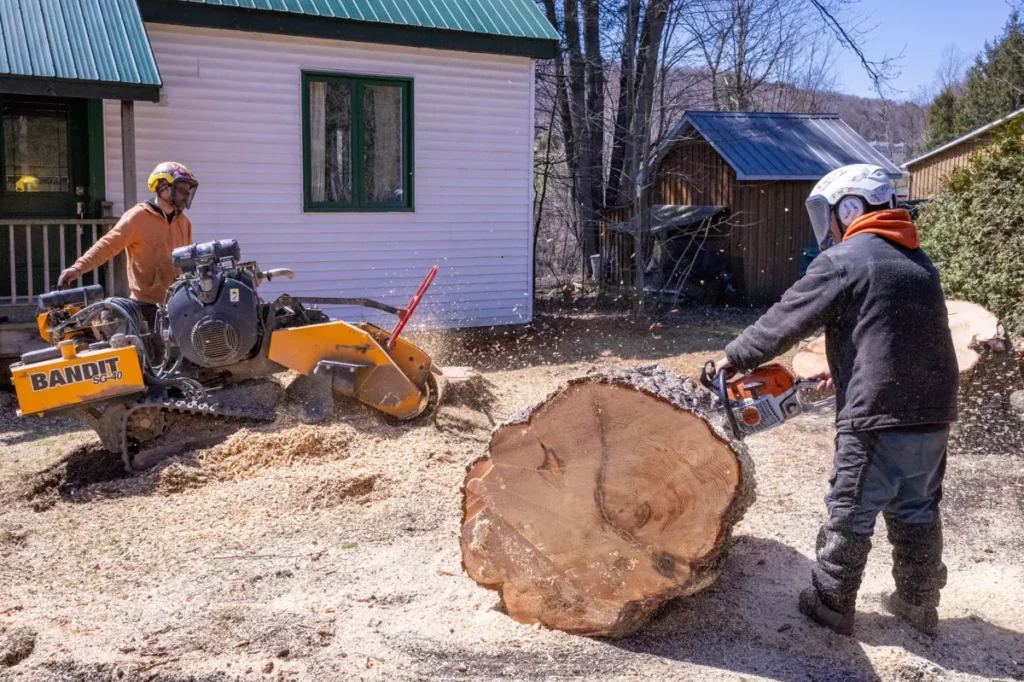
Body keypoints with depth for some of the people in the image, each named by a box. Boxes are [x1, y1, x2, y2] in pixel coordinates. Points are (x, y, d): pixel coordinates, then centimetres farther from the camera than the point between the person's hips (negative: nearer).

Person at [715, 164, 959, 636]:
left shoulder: (842, 261, -8)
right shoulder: (917, 261, 16)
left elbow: (785, 321, -4)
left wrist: (735, 357, 9)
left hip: (878, 420, -7)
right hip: (934, 413, 8)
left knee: (850, 516, 6)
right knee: (918, 513, 19)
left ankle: (830, 605, 19)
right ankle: (919, 604, 30)